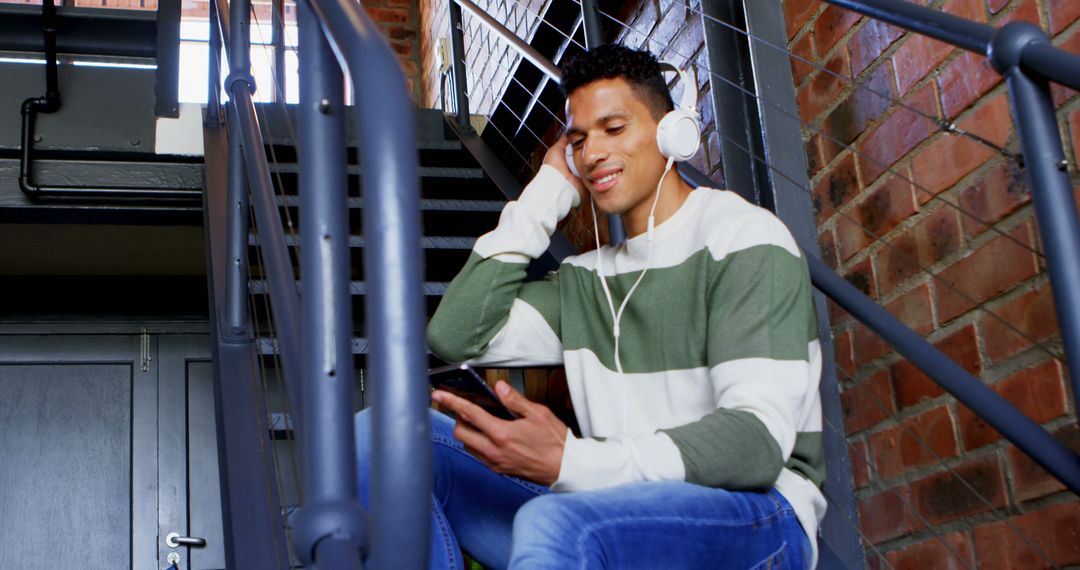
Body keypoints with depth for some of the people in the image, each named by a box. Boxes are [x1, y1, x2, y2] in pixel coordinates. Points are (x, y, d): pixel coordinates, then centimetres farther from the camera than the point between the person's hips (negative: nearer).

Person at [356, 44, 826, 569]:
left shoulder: (745, 239, -2)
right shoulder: (588, 278, 18)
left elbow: (759, 439, -14)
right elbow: (455, 335, 7)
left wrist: (574, 463, -27)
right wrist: (544, 198, 10)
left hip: (756, 515, -6)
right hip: (622, 517, 6)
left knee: (555, 522, -41)